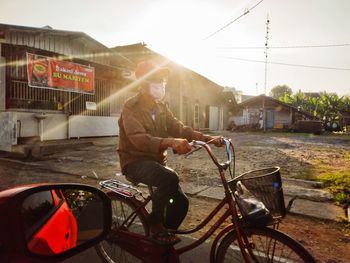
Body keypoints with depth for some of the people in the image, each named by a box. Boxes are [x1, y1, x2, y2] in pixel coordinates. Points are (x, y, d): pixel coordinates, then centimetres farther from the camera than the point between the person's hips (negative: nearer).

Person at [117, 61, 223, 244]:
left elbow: (178, 128, -1)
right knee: (170, 179, -32)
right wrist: (170, 142, -48)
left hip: (156, 161, 7)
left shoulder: (161, 107, 8)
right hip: (136, 162, -6)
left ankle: (163, 243, 17)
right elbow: (138, 138, -31)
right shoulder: (131, 107, -14)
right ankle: (155, 226, -9)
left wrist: (207, 138, -17)